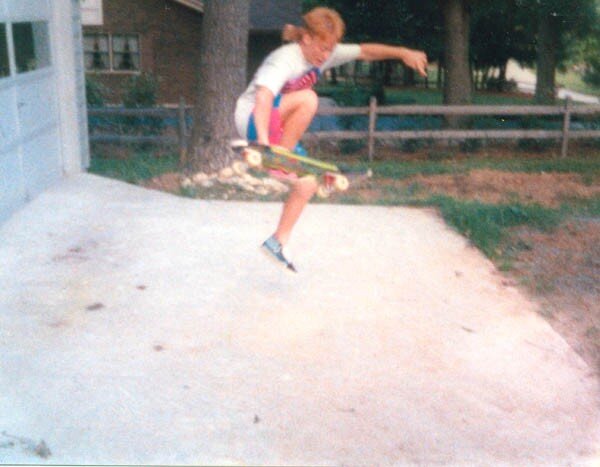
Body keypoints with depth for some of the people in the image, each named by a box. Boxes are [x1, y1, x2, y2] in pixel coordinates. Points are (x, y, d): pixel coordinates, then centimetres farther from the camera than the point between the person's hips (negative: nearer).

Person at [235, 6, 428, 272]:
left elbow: (364, 51, 1)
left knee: (308, 184, -1)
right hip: (252, 121, -8)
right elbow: (263, 97, -42)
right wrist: (263, 139, -55)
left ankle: (278, 242, 12)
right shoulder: (285, 60, -26)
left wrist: (402, 53, -12)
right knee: (307, 99, -33)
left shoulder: (324, 54, -3)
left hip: (280, 129, 8)